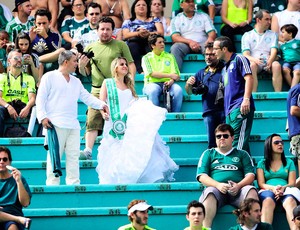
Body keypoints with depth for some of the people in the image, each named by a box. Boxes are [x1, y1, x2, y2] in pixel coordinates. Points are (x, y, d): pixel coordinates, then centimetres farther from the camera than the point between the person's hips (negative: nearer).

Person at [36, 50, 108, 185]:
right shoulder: (50, 77, 4)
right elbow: (40, 98, -1)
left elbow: (87, 97, 18)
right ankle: (52, 184, -5)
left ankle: (73, 183, 3)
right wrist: (42, 116, -13)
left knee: (73, 156, 2)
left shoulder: (76, 81, 23)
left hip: (73, 126, 6)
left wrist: (101, 105, 2)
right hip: (56, 124, -6)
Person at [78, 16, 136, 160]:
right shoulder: (90, 48, 15)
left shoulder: (121, 45, 10)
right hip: (97, 90, 1)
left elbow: (131, 64, 7)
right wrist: (81, 66, -3)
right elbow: (86, 73, 19)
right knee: (92, 122, -10)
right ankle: (88, 151, -17)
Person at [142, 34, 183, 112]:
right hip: (152, 83, -2)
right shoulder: (146, 58, 10)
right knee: (153, 91, -37)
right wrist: (170, 75, -11)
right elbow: (151, 74, -6)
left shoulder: (170, 56, 18)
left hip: (167, 83, 2)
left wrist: (171, 80, -17)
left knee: (178, 90, -30)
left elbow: (176, 75, 7)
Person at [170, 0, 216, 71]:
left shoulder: (204, 16, 17)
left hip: (202, 44, 0)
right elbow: (175, 37, -2)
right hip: (185, 45, 0)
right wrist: (189, 41, -21)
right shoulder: (176, 19, 12)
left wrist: (210, 38, -21)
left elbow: (212, 32, 6)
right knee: (175, 47, -33)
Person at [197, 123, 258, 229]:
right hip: (216, 189, -1)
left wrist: (238, 185, -11)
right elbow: (201, 176, 10)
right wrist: (218, 185, -10)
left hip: (237, 191, 1)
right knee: (209, 193, -36)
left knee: (251, 191, -32)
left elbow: (250, 175, 12)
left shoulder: (242, 154, 25)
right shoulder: (208, 153, 24)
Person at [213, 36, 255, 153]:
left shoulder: (239, 59, 2)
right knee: (230, 142, 3)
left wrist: (246, 99, -22)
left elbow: (249, 78, -10)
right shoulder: (225, 68, 27)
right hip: (229, 110, 9)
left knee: (238, 143, -19)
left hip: (240, 108, -9)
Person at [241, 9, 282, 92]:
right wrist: (254, 59, -21)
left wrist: (270, 61, -18)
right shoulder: (247, 35, 16)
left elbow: (274, 51, 5)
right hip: (255, 62, -1)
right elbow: (246, 54, 3)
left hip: (268, 63, 1)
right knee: (252, 65, -36)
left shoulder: (272, 35, 21)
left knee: (276, 65, -32)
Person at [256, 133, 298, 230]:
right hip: (268, 190, -1)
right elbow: (261, 184, 8)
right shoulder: (262, 163, 20)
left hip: (286, 190, 1)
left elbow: (292, 183, 12)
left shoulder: (289, 162, 24)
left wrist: (283, 188, -13)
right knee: (268, 201, -40)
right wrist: (273, 188, -15)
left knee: (290, 201, -38)